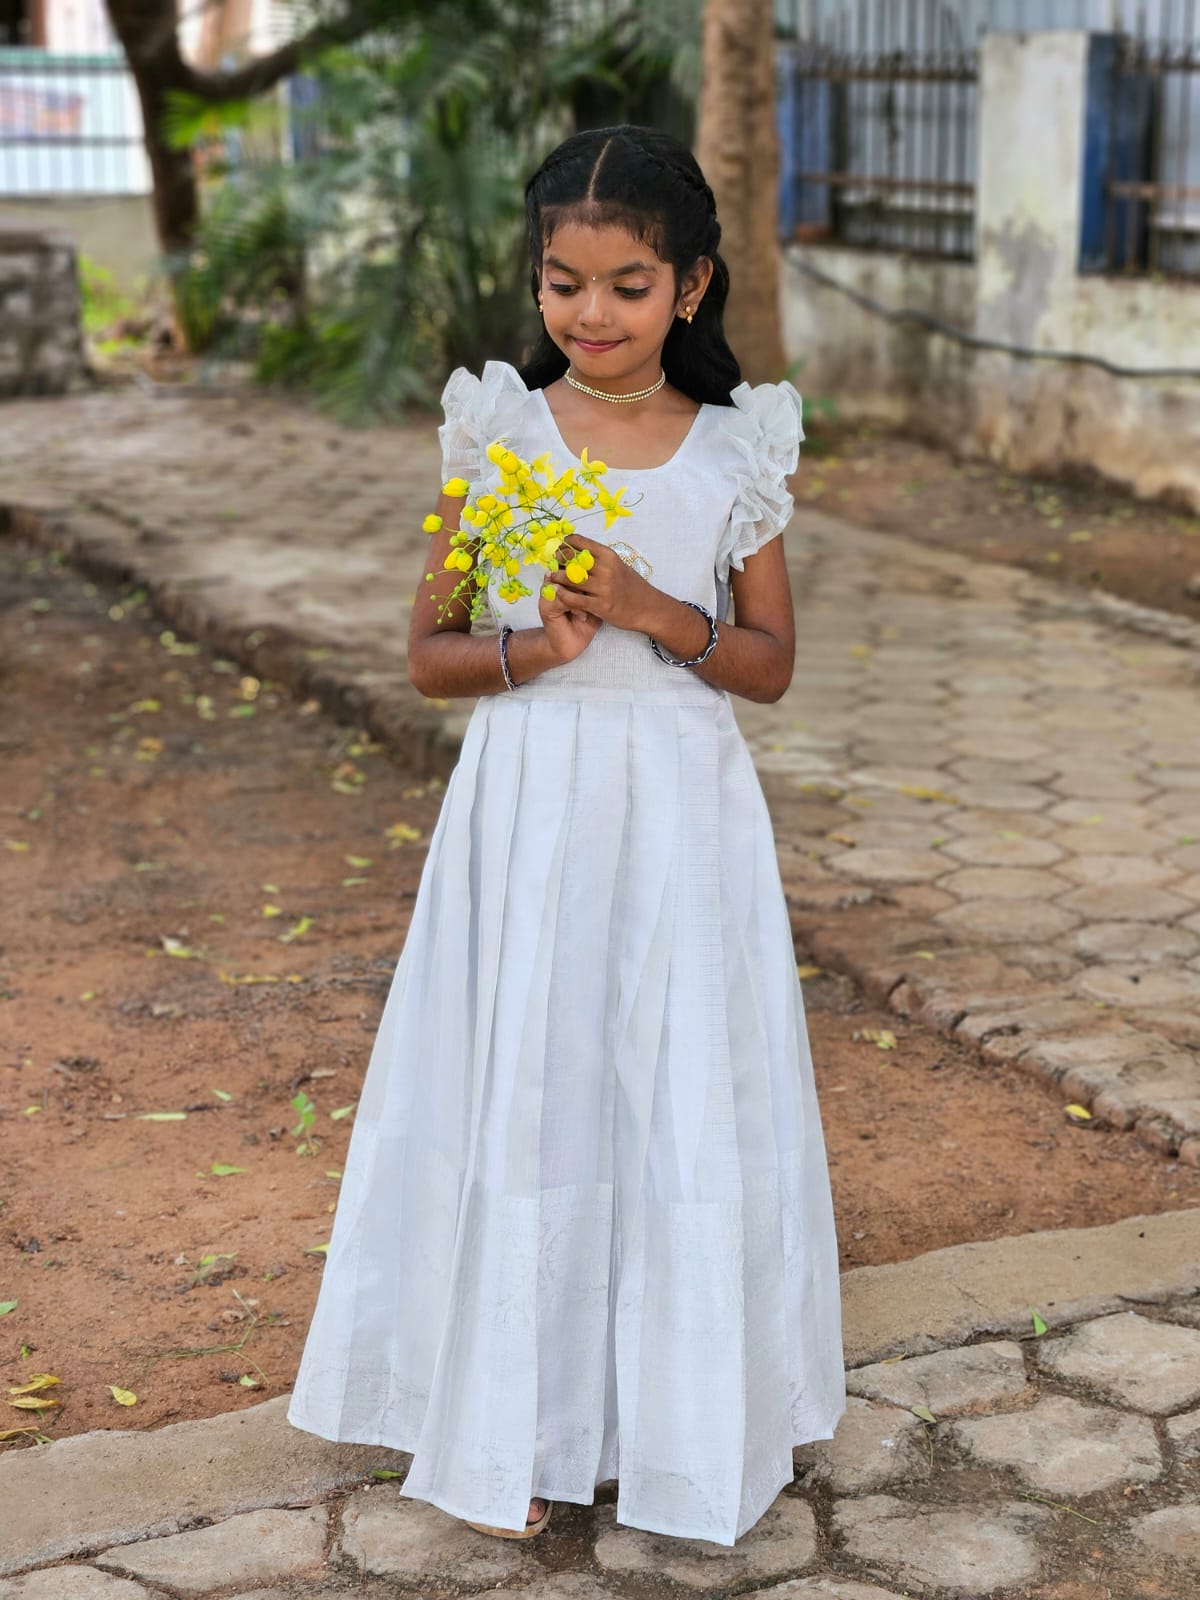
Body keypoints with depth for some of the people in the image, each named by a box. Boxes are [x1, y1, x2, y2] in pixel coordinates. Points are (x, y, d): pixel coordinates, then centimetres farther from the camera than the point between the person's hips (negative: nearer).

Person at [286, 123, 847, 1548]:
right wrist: (530, 651, -18)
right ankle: (518, 1419, 22)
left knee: (683, 1095, 7)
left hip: (681, 813, 0)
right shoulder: (495, 438, -1)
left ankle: (681, 1404, 27)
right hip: (528, 804, 0)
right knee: (522, 1093, 5)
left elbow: (771, 664, 3)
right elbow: (428, 654, 3)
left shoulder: (734, 453, 0)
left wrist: (653, 611, -15)